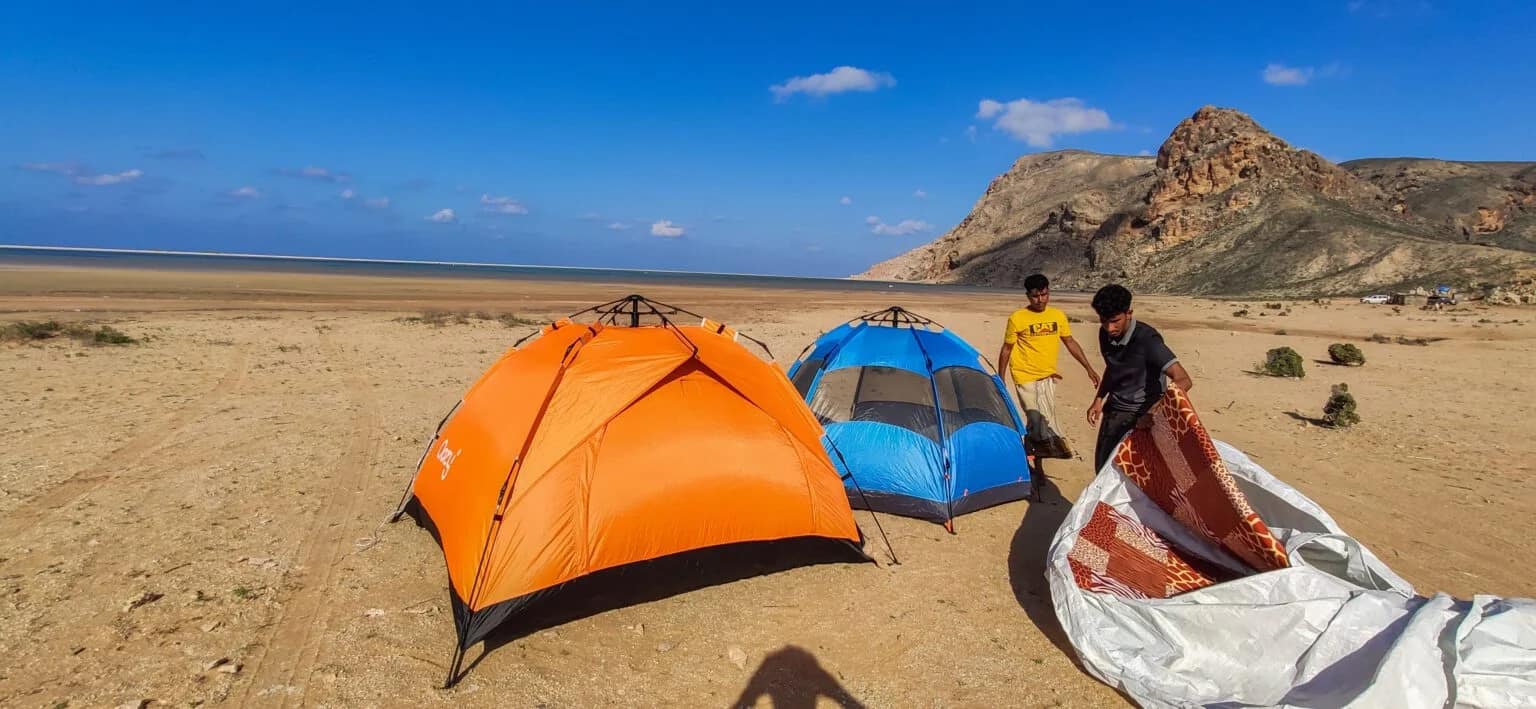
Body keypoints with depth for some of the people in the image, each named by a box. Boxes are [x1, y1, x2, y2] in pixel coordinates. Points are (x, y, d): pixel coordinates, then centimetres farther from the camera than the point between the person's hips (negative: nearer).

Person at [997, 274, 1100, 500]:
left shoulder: (1058, 316, 3)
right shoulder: (1017, 319, -9)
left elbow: (1071, 343, 12)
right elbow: (1006, 350, -2)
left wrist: (1089, 369, 9)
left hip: (1048, 377, 4)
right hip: (1026, 378, -4)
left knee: (1035, 427, 7)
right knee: (1037, 420, -14)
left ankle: (1034, 467, 18)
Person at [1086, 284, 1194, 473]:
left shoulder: (1147, 339, -24)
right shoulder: (1105, 334, -4)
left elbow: (1183, 380, -32)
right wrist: (1099, 399, 9)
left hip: (1140, 415, -7)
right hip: (1113, 410, 7)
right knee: (1102, 466, 14)